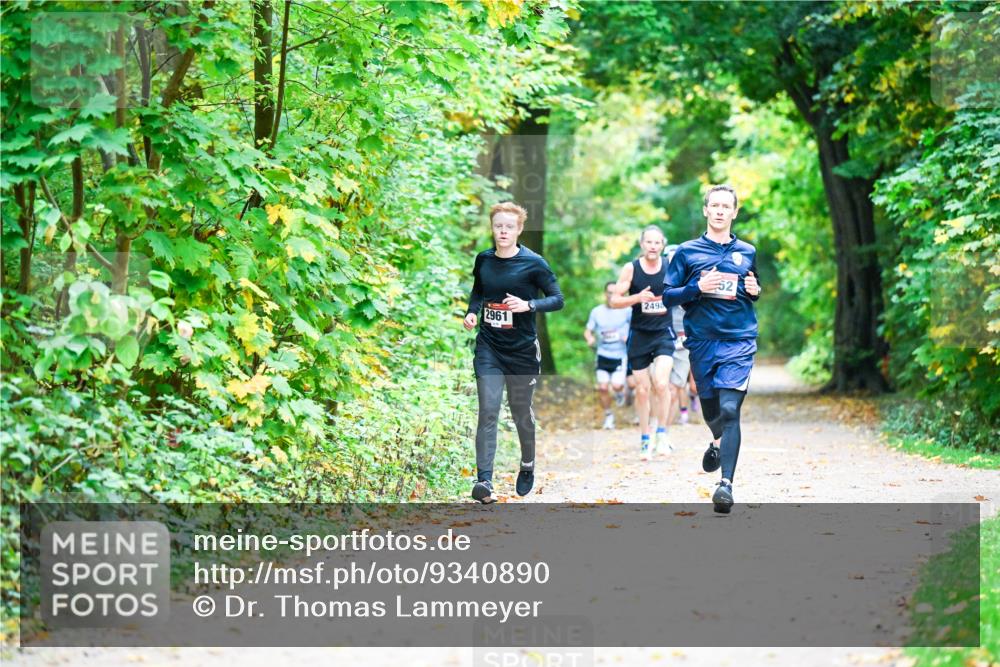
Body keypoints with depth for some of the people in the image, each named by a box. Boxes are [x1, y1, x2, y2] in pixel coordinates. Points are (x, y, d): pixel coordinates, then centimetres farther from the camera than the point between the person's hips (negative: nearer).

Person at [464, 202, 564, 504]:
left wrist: (529, 305, -24)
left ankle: (527, 466, 39)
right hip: (489, 347, 2)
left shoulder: (532, 263, -9)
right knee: (488, 412, -11)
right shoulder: (483, 260, 4)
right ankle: (484, 480, -17)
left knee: (520, 411, 12)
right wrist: (471, 312, 2)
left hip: (522, 349, -2)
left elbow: (557, 299, -7)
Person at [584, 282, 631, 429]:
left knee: (616, 385, -18)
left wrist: (630, 336, -14)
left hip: (621, 355, -2)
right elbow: (588, 330, 11)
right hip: (603, 355, 2)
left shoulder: (626, 310, -4)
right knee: (603, 387, -6)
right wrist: (590, 338, -12)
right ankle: (608, 416, 15)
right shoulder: (596, 312, 3)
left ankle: (621, 392, 21)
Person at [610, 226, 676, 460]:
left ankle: (662, 433, -4)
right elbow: (615, 300, -5)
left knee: (661, 383, -19)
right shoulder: (631, 269, -3)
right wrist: (638, 297, -21)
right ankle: (644, 439, 19)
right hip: (639, 334, 1)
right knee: (642, 389, 5)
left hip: (663, 333, -1)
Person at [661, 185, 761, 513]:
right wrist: (698, 288, -14)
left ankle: (726, 483, -20)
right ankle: (718, 442, 49)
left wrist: (755, 291, 0)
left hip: (739, 341, -1)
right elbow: (667, 296, 3)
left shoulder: (748, 252, 10)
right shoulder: (687, 251, 5)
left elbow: (758, 292, 24)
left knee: (730, 409, -16)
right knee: (710, 410, 13)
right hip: (702, 341, 1)